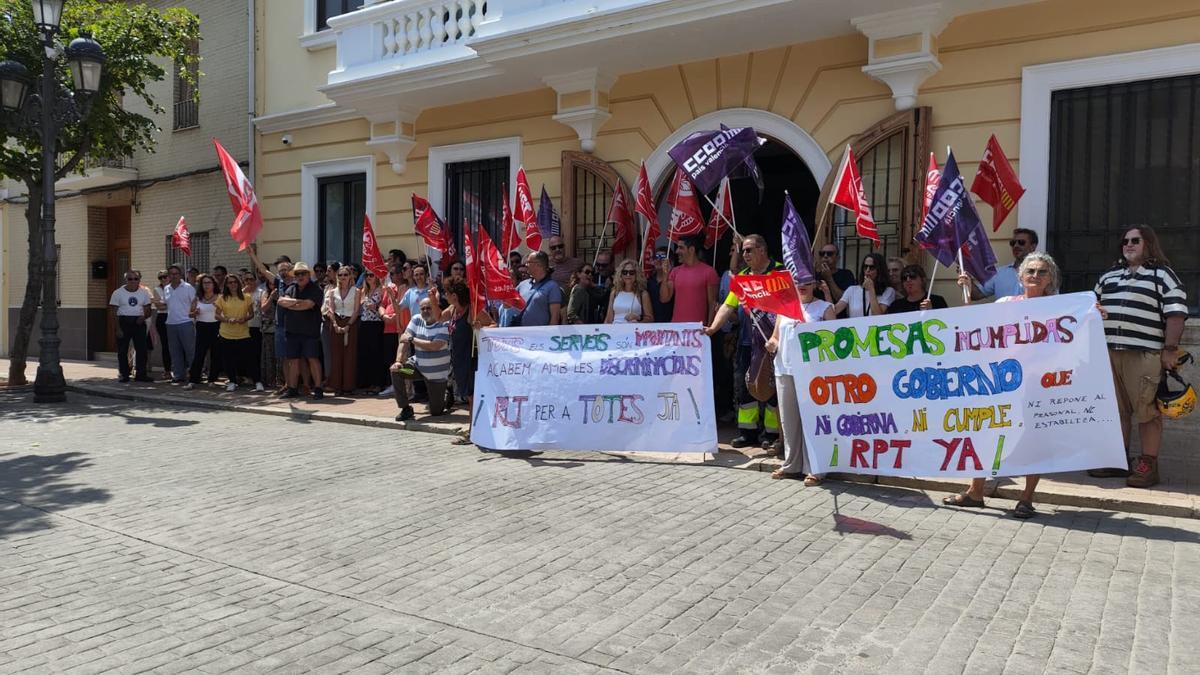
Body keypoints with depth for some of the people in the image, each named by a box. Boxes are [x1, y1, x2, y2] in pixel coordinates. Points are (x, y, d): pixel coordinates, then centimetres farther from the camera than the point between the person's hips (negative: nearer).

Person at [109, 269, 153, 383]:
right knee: (122, 350, 1)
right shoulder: (118, 293, 1)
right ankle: (123, 374, 9)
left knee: (141, 349, 1)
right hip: (124, 322, -2)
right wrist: (118, 328, -10)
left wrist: (144, 317, -10)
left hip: (139, 323, 2)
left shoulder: (144, 292, 8)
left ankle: (141, 374, 7)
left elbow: (148, 310, 13)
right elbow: (115, 312, -2)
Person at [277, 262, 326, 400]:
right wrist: (296, 301, -15)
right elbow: (281, 301, 0)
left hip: (310, 330, -5)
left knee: (312, 358, -7)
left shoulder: (315, 289, -4)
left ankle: (318, 388, -2)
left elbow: (308, 304, -18)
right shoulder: (292, 289, 14)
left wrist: (289, 304, -4)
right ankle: (292, 388, 17)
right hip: (293, 330, 6)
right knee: (294, 360, 9)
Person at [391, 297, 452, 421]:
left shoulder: (444, 324, -17)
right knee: (395, 370, -22)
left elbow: (435, 346, -28)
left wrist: (411, 339, -19)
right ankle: (405, 408, -7)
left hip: (437, 373, -4)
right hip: (418, 365, 4)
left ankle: (445, 396, 38)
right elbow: (404, 340, -7)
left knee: (435, 412, -1)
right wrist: (398, 361, -20)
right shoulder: (416, 320, -2)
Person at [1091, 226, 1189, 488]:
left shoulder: (1163, 275, 3)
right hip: (1108, 352, 5)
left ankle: (1148, 465, 0)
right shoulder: (1108, 276, 21)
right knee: (1115, 408, 8)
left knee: (1147, 410, -5)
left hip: (1144, 355, -5)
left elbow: (1176, 314, -5)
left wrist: (1170, 349, -11)